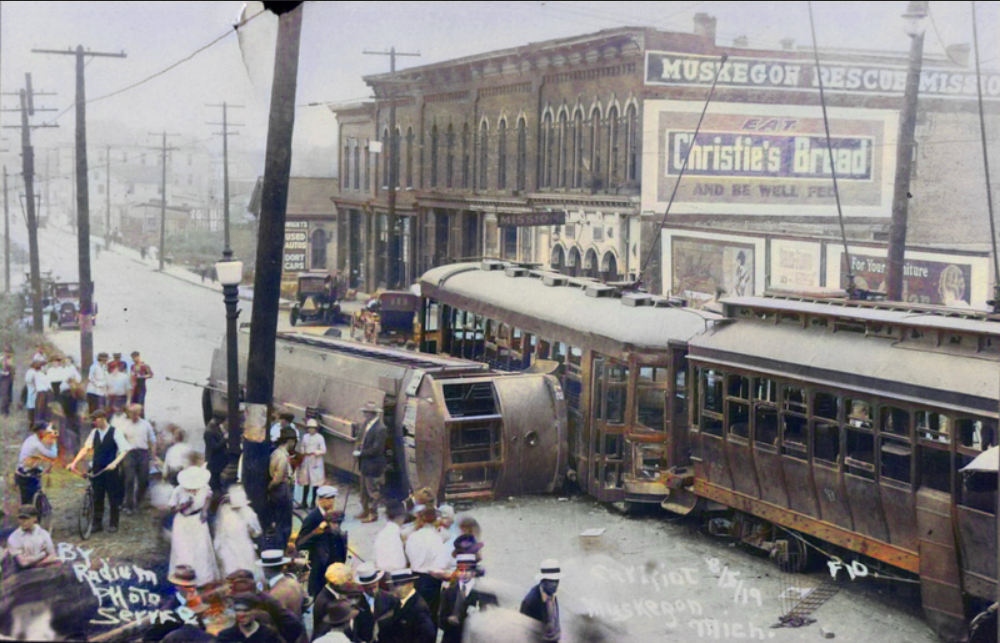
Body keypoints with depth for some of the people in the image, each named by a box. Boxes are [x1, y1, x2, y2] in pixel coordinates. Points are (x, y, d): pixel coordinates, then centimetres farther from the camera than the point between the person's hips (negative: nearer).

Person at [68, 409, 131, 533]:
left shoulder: (114, 432, -8)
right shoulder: (94, 432, 6)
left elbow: (125, 450, -13)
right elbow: (86, 448, 7)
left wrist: (115, 463, -26)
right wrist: (74, 462, -3)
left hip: (110, 469, -4)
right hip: (97, 469, 4)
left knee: (113, 497, 3)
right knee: (97, 497, 7)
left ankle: (113, 524, 13)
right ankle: (97, 523, 15)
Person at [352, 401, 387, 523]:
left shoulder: (380, 429, -22)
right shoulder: (366, 425, 6)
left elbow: (377, 449, -24)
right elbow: (361, 439, 16)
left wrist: (361, 453, -19)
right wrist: (357, 449, -4)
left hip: (373, 465, -9)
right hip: (365, 464, 9)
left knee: (373, 490, 2)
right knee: (364, 490, 19)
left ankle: (373, 514, 13)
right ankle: (365, 511, 32)